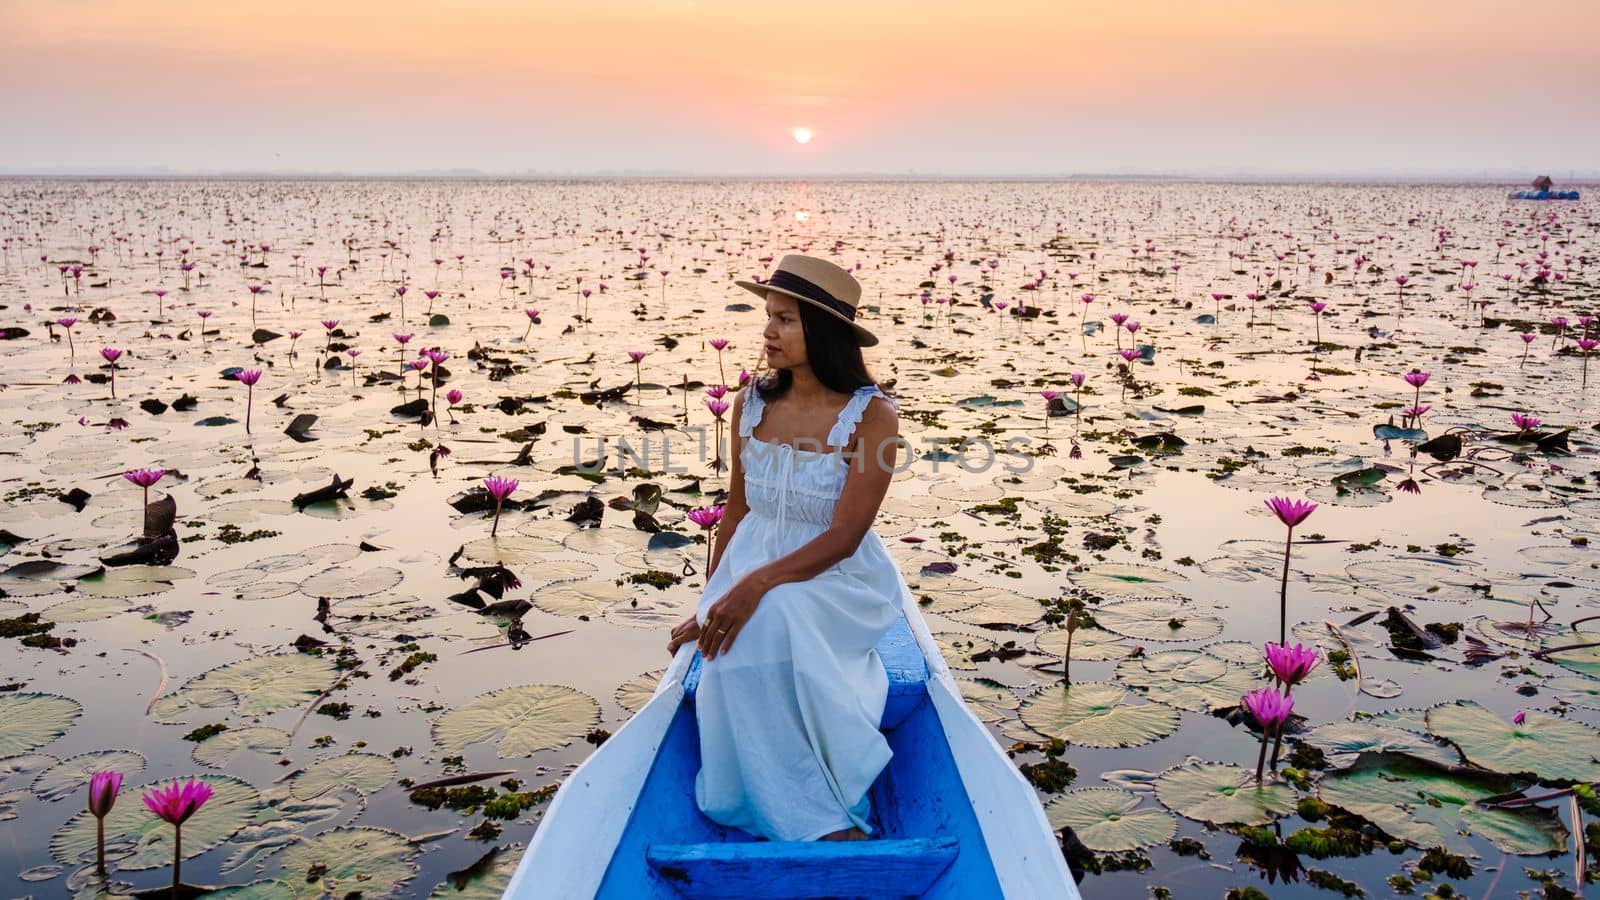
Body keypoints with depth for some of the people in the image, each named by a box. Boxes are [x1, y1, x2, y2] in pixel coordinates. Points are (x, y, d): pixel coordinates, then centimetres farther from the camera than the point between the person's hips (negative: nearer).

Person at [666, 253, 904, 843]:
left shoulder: (872, 416, -12)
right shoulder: (753, 402, 3)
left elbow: (843, 537, -17)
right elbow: (736, 512, 12)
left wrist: (757, 584, -29)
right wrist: (709, 606, 13)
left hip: (837, 582, -4)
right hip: (752, 571, 4)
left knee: (769, 620, -37)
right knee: (731, 645, -30)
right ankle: (818, 820, -21)